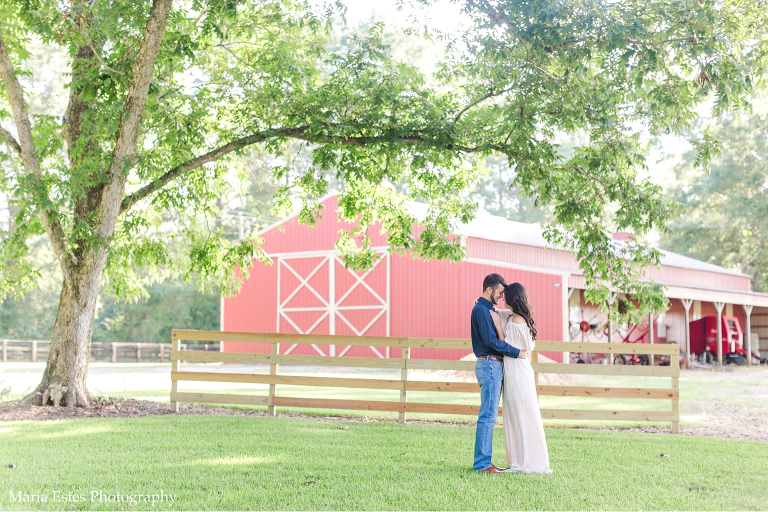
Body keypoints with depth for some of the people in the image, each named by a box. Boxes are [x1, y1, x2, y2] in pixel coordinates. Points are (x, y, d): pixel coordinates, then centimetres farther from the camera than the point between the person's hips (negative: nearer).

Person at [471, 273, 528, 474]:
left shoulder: (488, 309, 20)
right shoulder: (481, 309, -12)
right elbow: (491, 340, -19)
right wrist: (516, 352, -15)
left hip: (494, 366, 10)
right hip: (489, 365, -10)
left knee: (489, 415, 10)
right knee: (488, 416, -10)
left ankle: (484, 461, 13)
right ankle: (482, 463, -8)